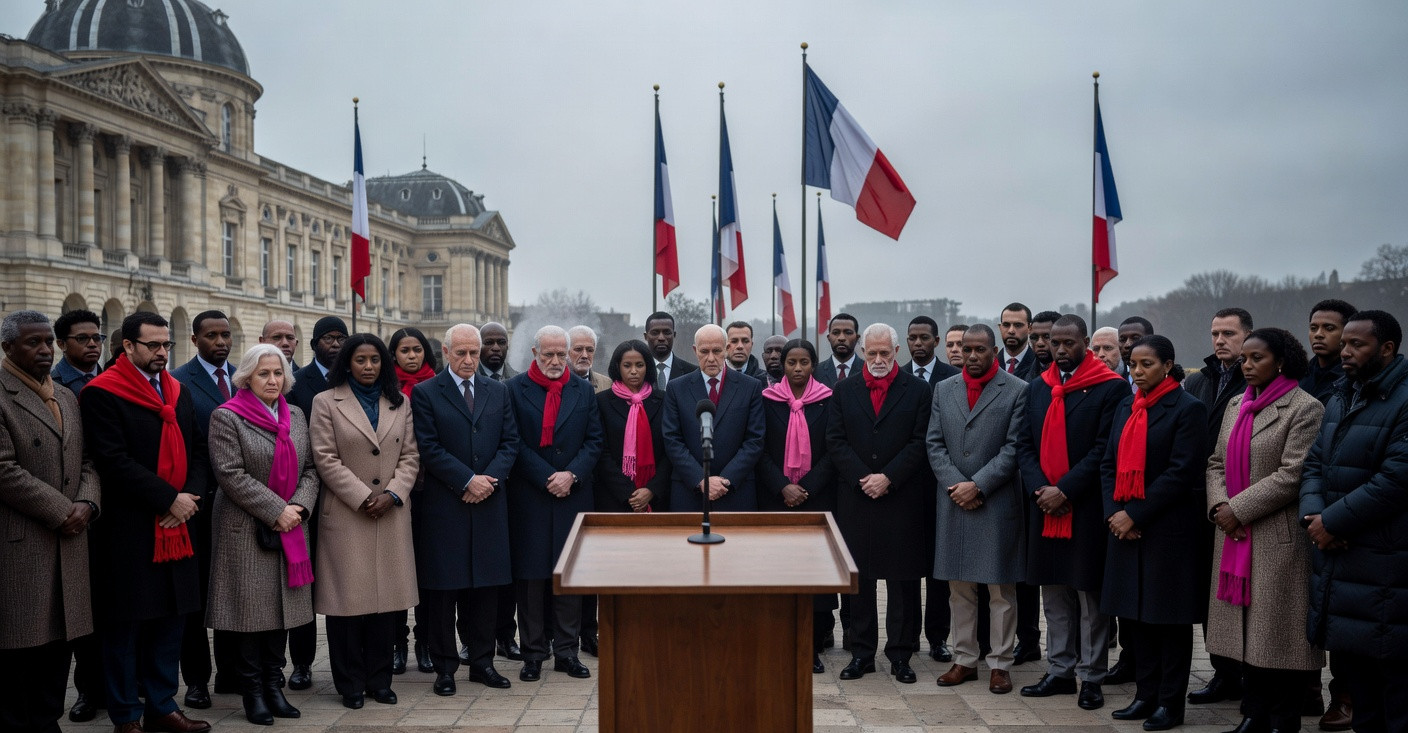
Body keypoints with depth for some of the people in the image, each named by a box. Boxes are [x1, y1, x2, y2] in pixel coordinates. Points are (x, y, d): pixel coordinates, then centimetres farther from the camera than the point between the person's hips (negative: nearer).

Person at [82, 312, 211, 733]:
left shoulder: (178, 392, 14)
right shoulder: (102, 393, -8)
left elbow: (198, 452, 13)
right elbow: (113, 461, -16)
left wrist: (190, 496, -5)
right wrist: (169, 499, -15)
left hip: (176, 525, 6)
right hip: (128, 529, -6)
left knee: (171, 619, 12)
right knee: (125, 624, 3)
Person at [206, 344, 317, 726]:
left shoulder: (295, 415, 12)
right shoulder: (227, 416, -5)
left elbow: (310, 469, 11)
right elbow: (231, 474, -13)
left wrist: (299, 506, -8)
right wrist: (276, 511, -16)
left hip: (289, 529, 5)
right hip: (246, 529, -5)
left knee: (282, 607, 8)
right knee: (252, 608, -1)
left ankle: (274, 686, 17)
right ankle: (253, 692, 10)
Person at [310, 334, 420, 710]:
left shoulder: (400, 403, 13)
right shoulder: (326, 402, 3)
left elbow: (410, 456, 8)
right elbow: (325, 458, -5)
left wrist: (392, 494, -8)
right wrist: (363, 498, -12)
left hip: (392, 513, 3)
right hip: (346, 513, -3)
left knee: (387, 594, 5)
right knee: (349, 596, 0)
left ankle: (379, 678, 15)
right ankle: (350, 683, 11)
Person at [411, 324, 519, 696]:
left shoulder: (498, 391, 11)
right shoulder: (425, 393, 0)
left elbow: (510, 442, 7)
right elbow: (429, 449, -8)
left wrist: (490, 478, -9)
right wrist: (467, 480, -14)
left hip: (489, 503, 4)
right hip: (443, 507, -3)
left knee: (487, 586, 8)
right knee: (442, 589, 2)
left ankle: (482, 662, 19)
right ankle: (445, 667, 13)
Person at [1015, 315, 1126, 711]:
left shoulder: (1111, 388, -6)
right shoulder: (1037, 388, 12)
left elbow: (1104, 449, -12)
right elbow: (1025, 445, 8)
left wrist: (1065, 490, -16)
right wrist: (1040, 489, -7)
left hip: (1087, 508, -5)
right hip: (1045, 505, 5)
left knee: (1090, 595, 3)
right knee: (1054, 594, 12)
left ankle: (1091, 678, 12)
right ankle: (1060, 671, 22)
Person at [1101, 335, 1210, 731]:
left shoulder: (1188, 408, -8)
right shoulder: (1126, 406, 11)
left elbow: (1181, 472, -15)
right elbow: (1109, 463, 10)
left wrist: (1135, 515, -16)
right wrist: (1114, 512, -5)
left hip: (1169, 530, -6)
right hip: (1125, 528, 6)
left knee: (1169, 616, 3)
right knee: (1136, 614, 11)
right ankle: (1146, 695, 22)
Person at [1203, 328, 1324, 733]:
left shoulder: (1304, 408, -7)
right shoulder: (1236, 404, 14)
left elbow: (1292, 475, -15)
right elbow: (1217, 462, 13)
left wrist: (1238, 509, -15)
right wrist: (1219, 506, -5)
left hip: (1279, 539, -6)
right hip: (1234, 536, 6)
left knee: (1276, 635, 0)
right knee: (1247, 632, 12)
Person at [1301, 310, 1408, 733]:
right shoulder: (1340, 400, 15)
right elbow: (1315, 464, 13)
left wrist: (1333, 522, -15)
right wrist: (1312, 515, -5)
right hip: (1335, 555, 8)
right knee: (1349, 662, 14)